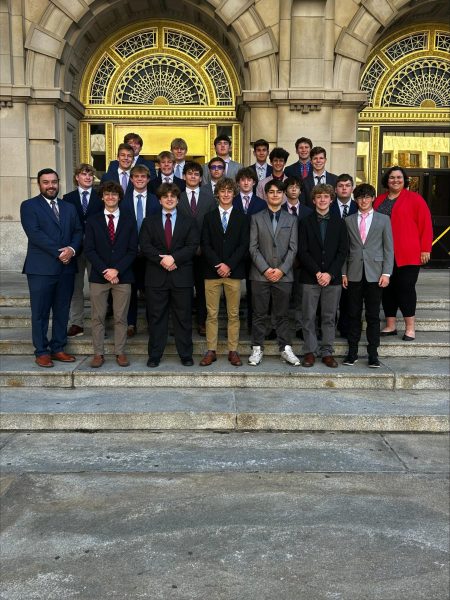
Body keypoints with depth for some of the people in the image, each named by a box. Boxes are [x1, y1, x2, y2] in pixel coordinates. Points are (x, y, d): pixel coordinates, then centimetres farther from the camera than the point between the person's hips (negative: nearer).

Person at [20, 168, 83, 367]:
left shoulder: (69, 207, 16)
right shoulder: (29, 206, 0)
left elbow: (78, 231, 8)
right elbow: (35, 233, -12)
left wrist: (72, 249, -12)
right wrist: (58, 253, -16)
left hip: (66, 268, 5)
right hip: (41, 268, -4)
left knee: (62, 311, 9)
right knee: (40, 313, 2)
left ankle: (58, 349, 20)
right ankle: (41, 351, 12)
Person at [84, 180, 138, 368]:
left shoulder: (129, 220, 7)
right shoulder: (93, 221, 7)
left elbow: (133, 250, 1)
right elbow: (89, 250, 0)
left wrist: (117, 270, -11)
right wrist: (105, 271, -11)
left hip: (122, 276, 0)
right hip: (98, 276, 0)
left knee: (121, 318, 4)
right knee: (97, 317, 3)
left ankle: (120, 353, 12)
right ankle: (98, 353, 10)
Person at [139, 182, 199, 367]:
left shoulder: (189, 221, 10)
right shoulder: (149, 222, 12)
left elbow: (193, 246, -1)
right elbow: (145, 246, 0)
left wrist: (174, 258, -15)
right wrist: (162, 260, -14)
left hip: (182, 276, 0)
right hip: (156, 277, 1)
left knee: (183, 317, 3)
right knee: (156, 317, 4)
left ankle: (186, 355, 12)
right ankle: (154, 355, 12)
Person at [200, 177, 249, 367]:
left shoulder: (242, 218, 8)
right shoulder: (209, 217, 10)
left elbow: (243, 245, 0)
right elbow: (205, 245, 2)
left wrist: (229, 265, -12)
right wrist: (218, 264, -12)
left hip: (234, 271, 0)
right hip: (212, 271, 0)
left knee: (233, 314, 4)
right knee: (212, 314, 2)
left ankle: (233, 351, 11)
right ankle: (211, 351, 9)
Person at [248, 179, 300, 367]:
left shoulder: (291, 220, 11)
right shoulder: (256, 218, 7)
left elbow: (293, 248, 4)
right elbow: (253, 247, 0)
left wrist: (282, 270, -9)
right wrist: (265, 269, -10)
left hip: (283, 275, 1)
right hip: (260, 274, -1)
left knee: (282, 315, 6)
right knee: (259, 314, 4)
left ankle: (286, 348, 13)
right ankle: (257, 349, 13)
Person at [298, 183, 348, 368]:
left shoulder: (339, 223, 9)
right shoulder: (305, 222, 5)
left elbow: (343, 251, 3)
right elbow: (302, 251, -2)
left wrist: (330, 273, -9)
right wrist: (317, 272, -11)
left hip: (332, 277, 1)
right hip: (310, 277, -1)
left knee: (329, 317, 5)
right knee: (309, 317, 1)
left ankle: (327, 352, 13)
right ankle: (309, 352, 10)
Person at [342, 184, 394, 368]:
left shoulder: (383, 220, 7)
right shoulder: (348, 221, 10)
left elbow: (388, 248, 3)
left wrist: (386, 273, -5)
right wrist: (343, 273, 3)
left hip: (374, 274, -1)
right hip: (354, 274, 1)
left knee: (373, 316, 2)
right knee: (354, 314, 5)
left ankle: (373, 354, 10)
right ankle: (352, 352, 14)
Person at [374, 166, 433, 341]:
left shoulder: (414, 199, 0)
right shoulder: (379, 200, 13)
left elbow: (425, 225, -4)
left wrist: (425, 249, -9)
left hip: (407, 255, -4)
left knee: (405, 288, -4)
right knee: (387, 288, 8)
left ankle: (410, 328, 7)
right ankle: (390, 325, 19)